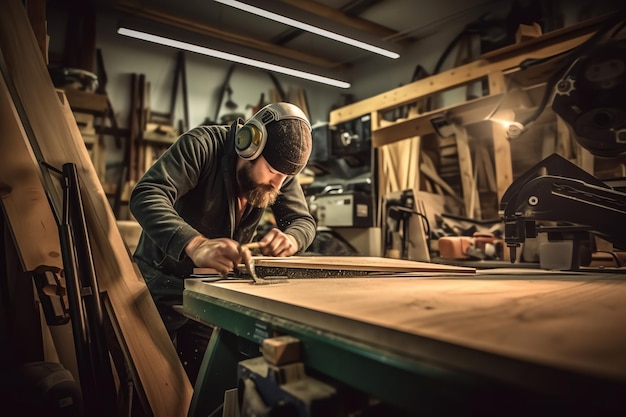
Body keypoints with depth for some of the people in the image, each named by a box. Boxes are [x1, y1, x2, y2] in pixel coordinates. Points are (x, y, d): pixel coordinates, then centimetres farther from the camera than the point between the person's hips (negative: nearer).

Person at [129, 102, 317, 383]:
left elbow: (304, 221, -10)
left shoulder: (281, 172, -9)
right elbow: (145, 196, -37)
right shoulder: (202, 145, -26)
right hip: (163, 282, -4)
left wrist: (290, 238, -35)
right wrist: (195, 245, -55)